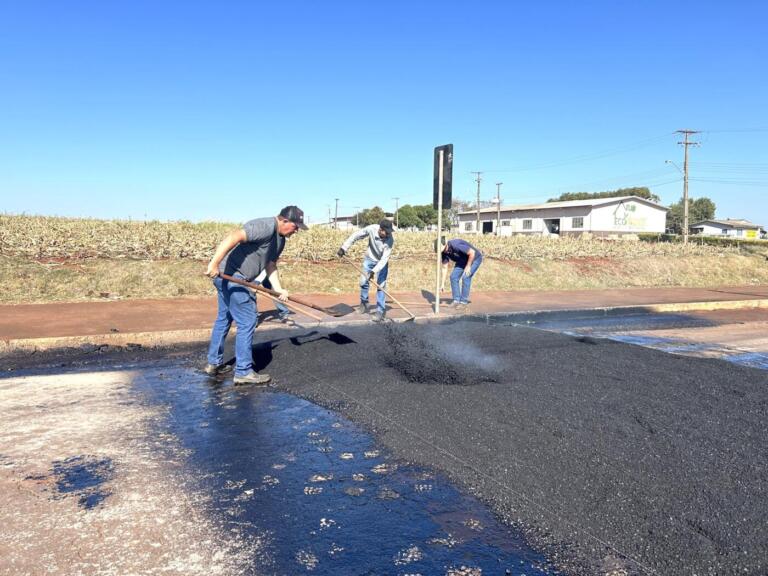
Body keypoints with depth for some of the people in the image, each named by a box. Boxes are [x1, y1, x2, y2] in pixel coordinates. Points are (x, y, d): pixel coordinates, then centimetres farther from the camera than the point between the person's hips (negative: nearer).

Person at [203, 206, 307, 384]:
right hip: (233, 276, -11)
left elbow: (271, 265, 15)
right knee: (247, 322, -5)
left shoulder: (280, 239, 13)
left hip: (226, 277, 11)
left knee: (224, 319, 20)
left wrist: (278, 289, 2)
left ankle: (214, 363, 34)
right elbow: (233, 237, -30)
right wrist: (214, 264, -33)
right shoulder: (266, 227, -20)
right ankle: (243, 371, 3)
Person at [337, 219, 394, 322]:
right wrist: (344, 248, -19)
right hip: (369, 259, 3)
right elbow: (355, 236, -16)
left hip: (382, 262, -3)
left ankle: (381, 312, -3)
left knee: (381, 286, -9)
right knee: (363, 282, 9)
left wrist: (374, 271, -38)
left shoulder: (390, 239, -33)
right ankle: (364, 304, 31)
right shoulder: (371, 229, -28)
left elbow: (384, 258, -33)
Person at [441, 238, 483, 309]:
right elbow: (445, 268, -5)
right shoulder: (444, 252, -13)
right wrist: (443, 284, -7)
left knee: (465, 278, -19)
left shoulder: (456, 245, -38)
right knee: (453, 277, -5)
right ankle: (456, 300, 3)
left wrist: (468, 266, -23)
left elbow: (472, 252, -33)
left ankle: (463, 301, -8)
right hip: (463, 260, 7)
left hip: (474, 258, -7)